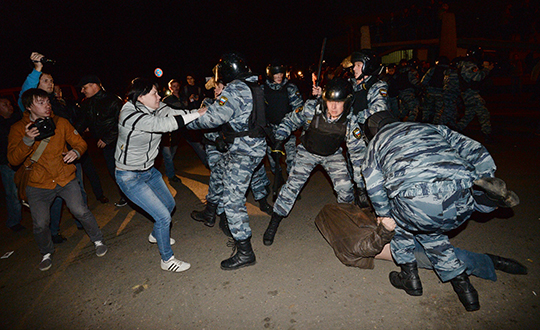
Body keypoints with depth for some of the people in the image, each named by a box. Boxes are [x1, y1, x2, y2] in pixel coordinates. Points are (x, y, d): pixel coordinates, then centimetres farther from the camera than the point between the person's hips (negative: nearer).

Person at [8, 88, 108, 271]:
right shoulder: (18, 128, -3)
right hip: (37, 185, 0)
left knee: (81, 211, -8)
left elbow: (80, 142, 4)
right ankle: (47, 253, 32)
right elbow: (13, 160, -9)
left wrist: (76, 151, -20)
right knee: (40, 224, 2)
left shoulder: (60, 122, 0)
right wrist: (27, 140, -26)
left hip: (66, 179, 0)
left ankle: (98, 240, 16)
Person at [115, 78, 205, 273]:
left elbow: (174, 114, -15)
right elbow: (164, 124, -37)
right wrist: (197, 114, -36)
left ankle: (156, 235, 51)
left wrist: (204, 109, -27)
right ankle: (167, 260, 12)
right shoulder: (130, 115, -27)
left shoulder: (155, 108, -3)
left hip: (149, 170, 9)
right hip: (130, 177, -9)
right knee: (163, 216, -10)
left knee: (169, 204, 22)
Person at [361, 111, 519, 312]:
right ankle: (463, 285, 34)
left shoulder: (376, 143, 25)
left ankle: (410, 277, 33)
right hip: (462, 203, 4)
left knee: (398, 221, 31)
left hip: (416, 205, -4)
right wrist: (485, 190, 25)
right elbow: (475, 151, 24)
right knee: (428, 231, 34)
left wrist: (386, 218, 41)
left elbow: (375, 190, 25)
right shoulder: (432, 128, 32)